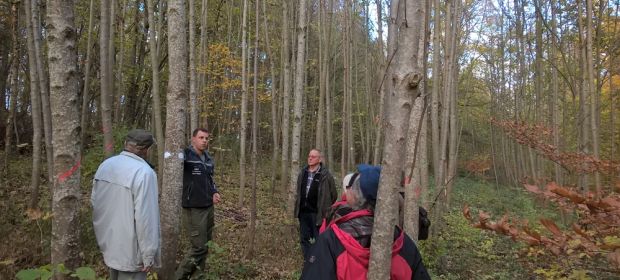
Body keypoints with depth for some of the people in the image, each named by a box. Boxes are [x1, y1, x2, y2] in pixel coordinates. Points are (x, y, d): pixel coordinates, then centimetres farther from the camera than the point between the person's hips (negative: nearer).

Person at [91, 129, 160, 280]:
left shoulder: (105, 165, 1)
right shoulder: (144, 172, -23)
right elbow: (145, 217, -26)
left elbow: (94, 203, 10)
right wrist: (148, 255, -17)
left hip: (109, 244, 8)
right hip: (130, 251, -8)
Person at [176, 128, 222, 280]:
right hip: (193, 209, -7)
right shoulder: (185, 155, -11)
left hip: (208, 207, 7)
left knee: (205, 245, 13)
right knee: (199, 247, -5)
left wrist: (214, 193, 6)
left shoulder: (209, 160, 11)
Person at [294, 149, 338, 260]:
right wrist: (298, 206, 14)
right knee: (304, 239, 14)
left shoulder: (325, 175, -12)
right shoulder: (302, 173, 6)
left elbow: (333, 194, -4)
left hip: (317, 213, -6)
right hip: (303, 212, 6)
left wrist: (325, 208, 2)